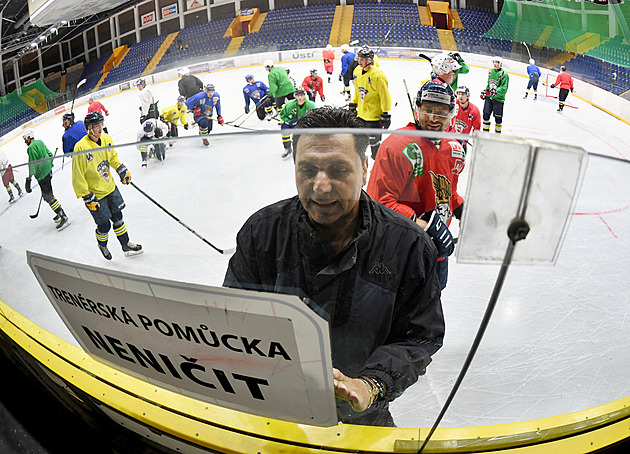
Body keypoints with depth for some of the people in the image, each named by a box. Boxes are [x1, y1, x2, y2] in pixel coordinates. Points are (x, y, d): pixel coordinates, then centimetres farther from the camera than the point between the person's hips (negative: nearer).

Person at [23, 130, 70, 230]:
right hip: (48, 171, 9)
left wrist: (28, 179, -16)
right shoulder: (40, 142, 11)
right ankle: (60, 213, 24)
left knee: (48, 197, -6)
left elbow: (32, 165, -20)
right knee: (46, 194, 19)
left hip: (42, 175, -9)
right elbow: (50, 155, 20)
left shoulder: (31, 147, -16)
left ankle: (64, 218, -9)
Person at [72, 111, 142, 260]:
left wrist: (122, 171, 9)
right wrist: (88, 198, -19)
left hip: (110, 187, 6)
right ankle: (102, 244, 36)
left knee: (117, 216, 17)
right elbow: (78, 176, -21)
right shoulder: (81, 147, -25)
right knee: (104, 224, 5)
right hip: (95, 194, -6)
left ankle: (126, 245, 33)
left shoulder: (106, 139, -4)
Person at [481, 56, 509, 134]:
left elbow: (504, 88, -19)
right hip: (488, 97, 5)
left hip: (498, 98, -5)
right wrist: (484, 91, 19)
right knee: (486, 115, 7)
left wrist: (495, 91, -31)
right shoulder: (491, 71, 7)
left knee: (498, 118, 5)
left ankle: (498, 134, 21)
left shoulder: (504, 74, -13)